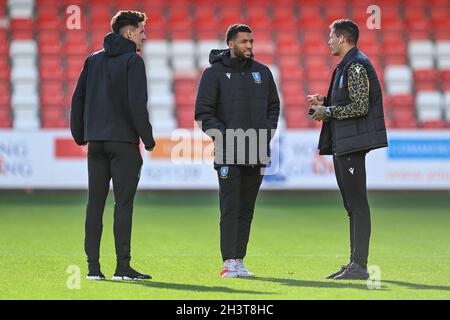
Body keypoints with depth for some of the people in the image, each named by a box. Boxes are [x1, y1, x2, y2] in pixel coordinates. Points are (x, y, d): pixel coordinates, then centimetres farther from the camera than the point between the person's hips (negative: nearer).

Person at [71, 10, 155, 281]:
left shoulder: (93, 60, 13)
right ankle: (123, 266, -4)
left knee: (95, 203, 6)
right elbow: (137, 103, -15)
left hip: (96, 142, 6)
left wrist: (80, 135, 16)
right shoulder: (133, 61, -7)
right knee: (123, 202, -3)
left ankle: (93, 266, 5)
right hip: (124, 141, -6)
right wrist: (148, 139, -7)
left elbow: (78, 99, 11)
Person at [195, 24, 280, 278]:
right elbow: (203, 114, -5)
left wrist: (267, 133, 1)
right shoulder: (215, 73, -2)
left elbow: (273, 106, 18)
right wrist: (226, 139, -13)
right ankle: (229, 262, -9)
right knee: (230, 208, -8)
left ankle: (239, 261, 11)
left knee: (247, 210, 7)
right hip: (229, 154, -4)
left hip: (257, 154, 5)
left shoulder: (262, 72, 12)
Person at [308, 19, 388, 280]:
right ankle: (354, 263, 17)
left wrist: (328, 111, -12)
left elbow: (360, 107, -20)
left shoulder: (356, 67, -13)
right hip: (342, 143, 11)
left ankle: (360, 266, -11)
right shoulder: (347, 66, 19)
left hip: (353, 142, -11)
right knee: (352, 205, 12)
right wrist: (325, 101, 11)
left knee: (357, 204, -10)